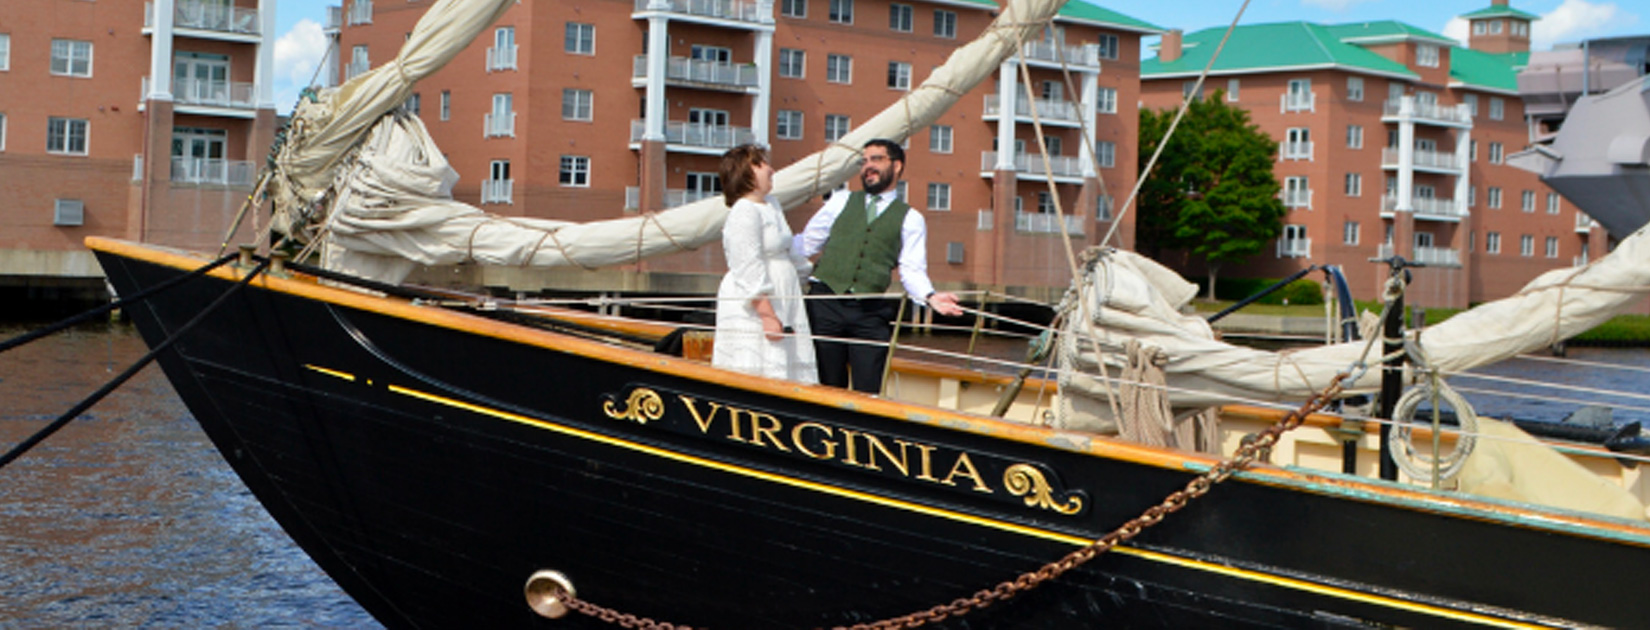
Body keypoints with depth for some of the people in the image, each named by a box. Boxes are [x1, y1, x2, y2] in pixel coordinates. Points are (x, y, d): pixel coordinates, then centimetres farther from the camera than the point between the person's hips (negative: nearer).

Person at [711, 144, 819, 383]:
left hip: (783, 300, 10)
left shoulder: (771, 205, 16)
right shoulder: (744, 213, -15)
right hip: (753, 310, -10)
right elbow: (749, 270, -20)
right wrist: (767, 316, -23)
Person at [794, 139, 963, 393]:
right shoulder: (841, 202, 16)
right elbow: (805, 244, 18)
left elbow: (912, 271, 3)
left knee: (867, 392, -4)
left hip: (871, 314, -1)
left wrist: (930, 297, -16)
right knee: (827, 389, 3)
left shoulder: (910, 220, 11)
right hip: (826, 304, 1)